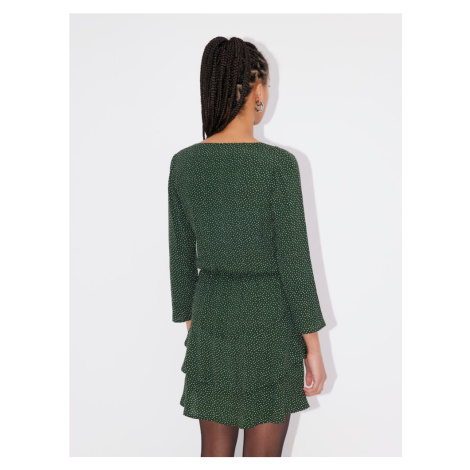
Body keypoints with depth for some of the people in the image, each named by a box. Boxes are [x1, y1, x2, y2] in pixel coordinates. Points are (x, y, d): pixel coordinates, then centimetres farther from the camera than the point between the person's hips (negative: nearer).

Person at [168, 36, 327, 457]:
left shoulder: (183, 163, -3)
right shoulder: (278, 164, -17)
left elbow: (182, 256, 3)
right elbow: (294, 261, -16)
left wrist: (192, 328, 15)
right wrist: (314, 347, -6)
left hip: (213, 321, 4)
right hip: (269, 326, -4)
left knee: (215, 456, 19)